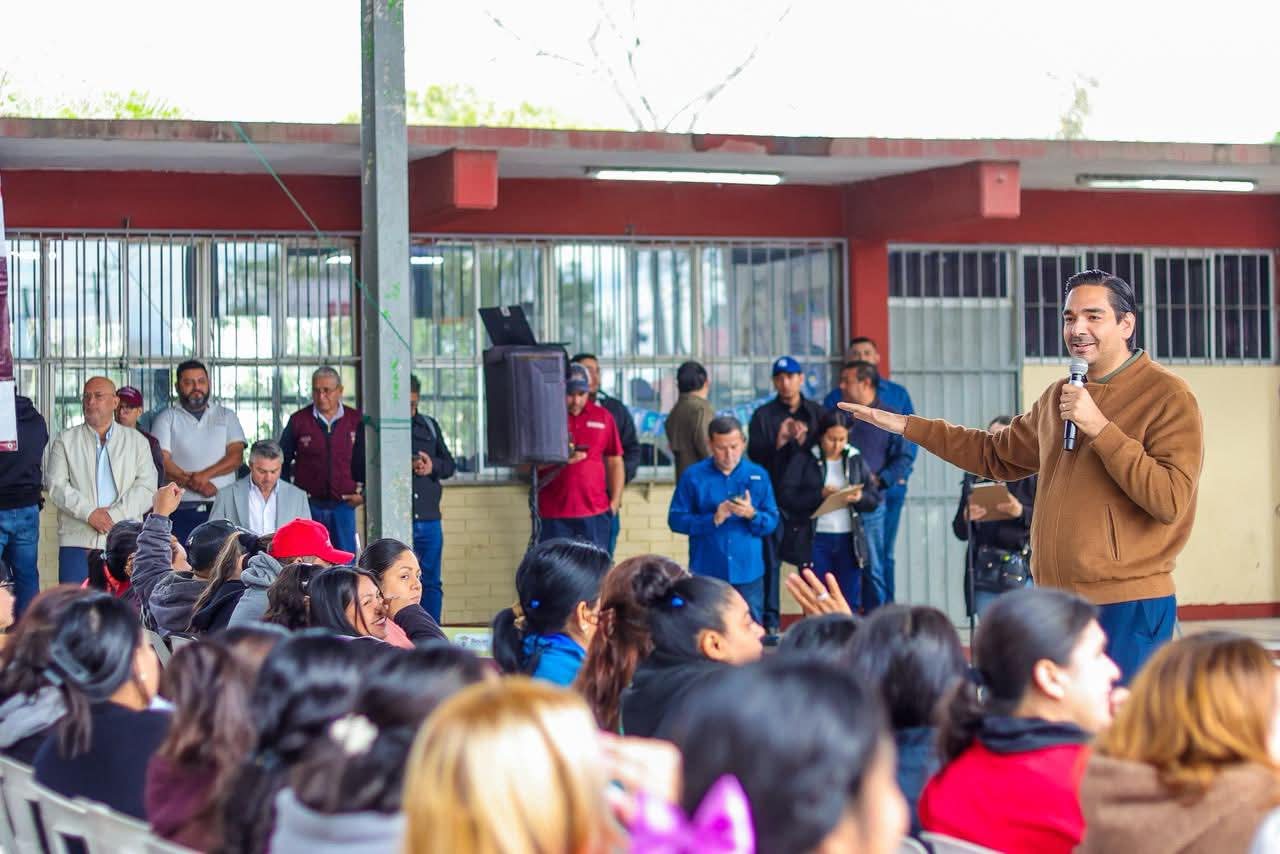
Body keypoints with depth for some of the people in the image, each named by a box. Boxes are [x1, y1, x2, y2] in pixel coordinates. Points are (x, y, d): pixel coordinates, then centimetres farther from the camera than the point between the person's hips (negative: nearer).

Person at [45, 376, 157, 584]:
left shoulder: (136, 441, 13)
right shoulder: (65, 440, 12)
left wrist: (115, 515, -12)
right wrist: (89, 513, -13)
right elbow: (56, 485, 1)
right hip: (77, 542, 0)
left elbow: (147, 487, 2)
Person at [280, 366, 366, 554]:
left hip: (343, 504, 1)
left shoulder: (355, 421, 3)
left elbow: (365, 460, 12)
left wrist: (362, 493, 3)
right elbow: (282, 461, 12)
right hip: (309, 504, -1)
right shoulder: (298, 421, 2)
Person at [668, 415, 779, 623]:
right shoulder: (693, 476, -1)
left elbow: (771, 523, 2)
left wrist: (752, 514, -19)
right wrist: (713, 520, -17)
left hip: (748, 573, 1)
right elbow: (676, 520, -4)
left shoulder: (759, 476, 4)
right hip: (707, 573, -1)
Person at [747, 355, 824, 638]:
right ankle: (770, 622, -2)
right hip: (774, 496, -1)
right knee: (770, 560, -4)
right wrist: (778, 441, -20)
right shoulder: (763, 415, 6)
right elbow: (754, 453, -4)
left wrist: (803, 439, -17)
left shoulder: (816, 413, 10)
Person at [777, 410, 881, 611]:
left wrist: (859, 498, -14)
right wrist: (819, 495, -20)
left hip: (849, 540, 3)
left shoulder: (856, 460, 11)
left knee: (850, 602, 5)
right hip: (814, 541, -3)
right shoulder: (802, 461, 0)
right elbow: (785, 496, -9)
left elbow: (875, 499, 8)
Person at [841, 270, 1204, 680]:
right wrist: (907, 426, 25)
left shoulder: (1169, 396, -8)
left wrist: (1099, 427, -19)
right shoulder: (1058, 396, 15)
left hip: (1128, 610, -7)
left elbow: (1170, 500, -19)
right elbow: (997, 454, 30)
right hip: (1055, 602, 7)